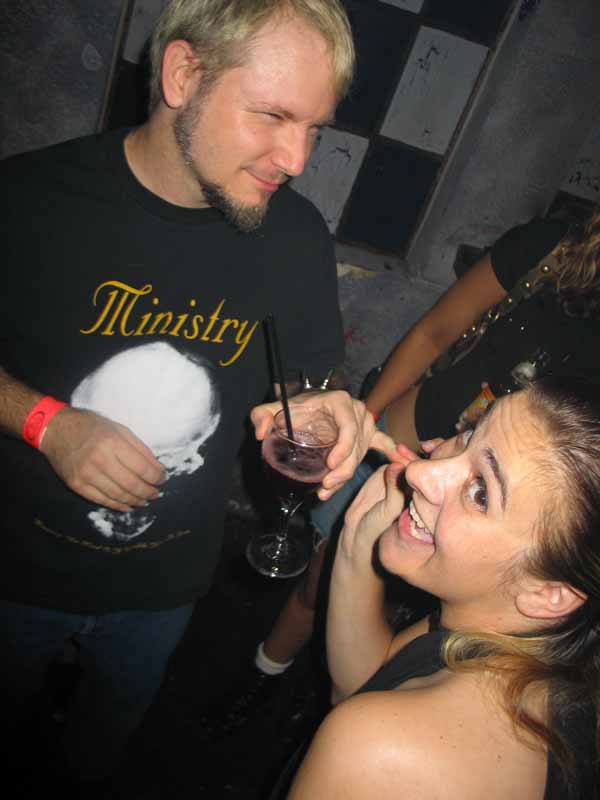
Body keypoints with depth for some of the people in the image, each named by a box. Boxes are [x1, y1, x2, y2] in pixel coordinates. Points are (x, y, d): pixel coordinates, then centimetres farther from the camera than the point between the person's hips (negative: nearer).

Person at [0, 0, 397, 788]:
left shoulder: (297, 235, -14)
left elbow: (311, 383, -4)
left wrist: (329, 417, -26)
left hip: (167, 582, 3)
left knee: (118, 712, 32)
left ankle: (86, 778, 68)